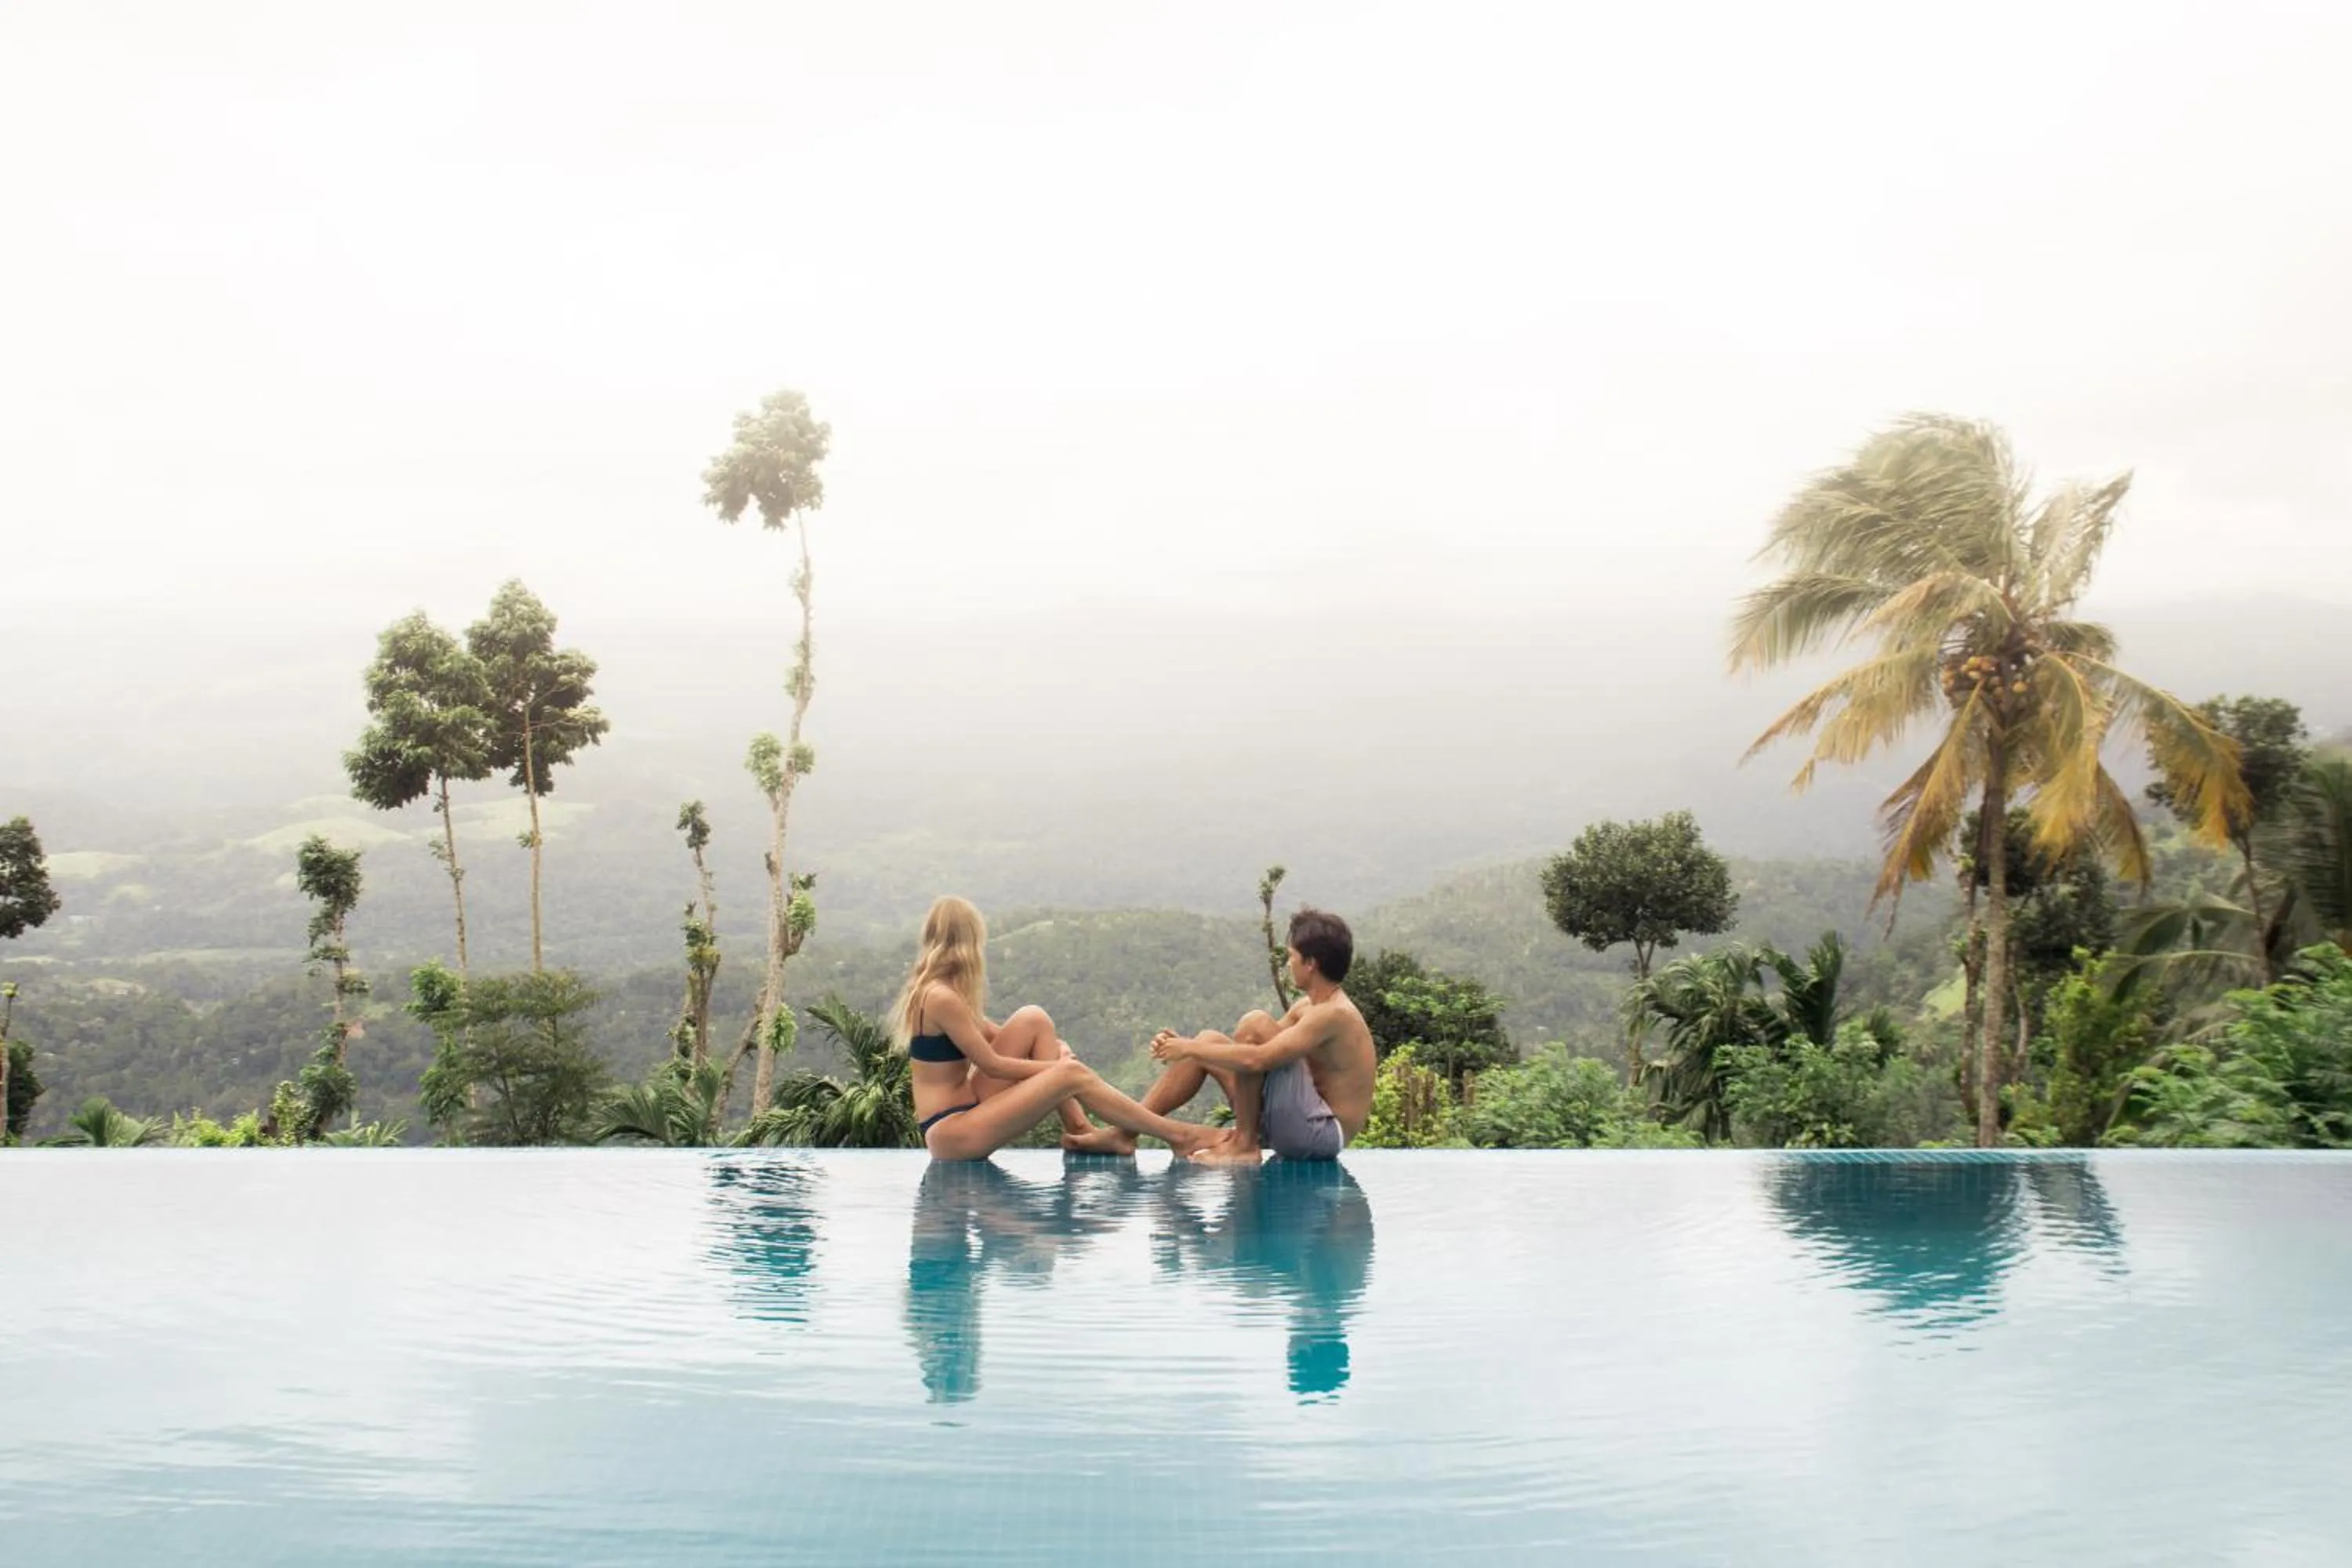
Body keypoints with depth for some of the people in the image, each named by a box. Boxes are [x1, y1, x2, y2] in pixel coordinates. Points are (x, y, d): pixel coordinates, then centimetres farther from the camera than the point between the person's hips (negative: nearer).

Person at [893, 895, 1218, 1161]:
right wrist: (1054, 1066, -4)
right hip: (950, 1134, -10)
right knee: (1072, 1075, -17)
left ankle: (1077, 1128, -3)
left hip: (966, 1107, 10)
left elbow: (995, 1036, 19)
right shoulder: (942, 998, -16)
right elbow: (992, 1065, -15)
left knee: (1033, 1021, 4)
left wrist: (1053, 1049, 3)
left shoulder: (936, 990, 14)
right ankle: (1176, 1136, -10)